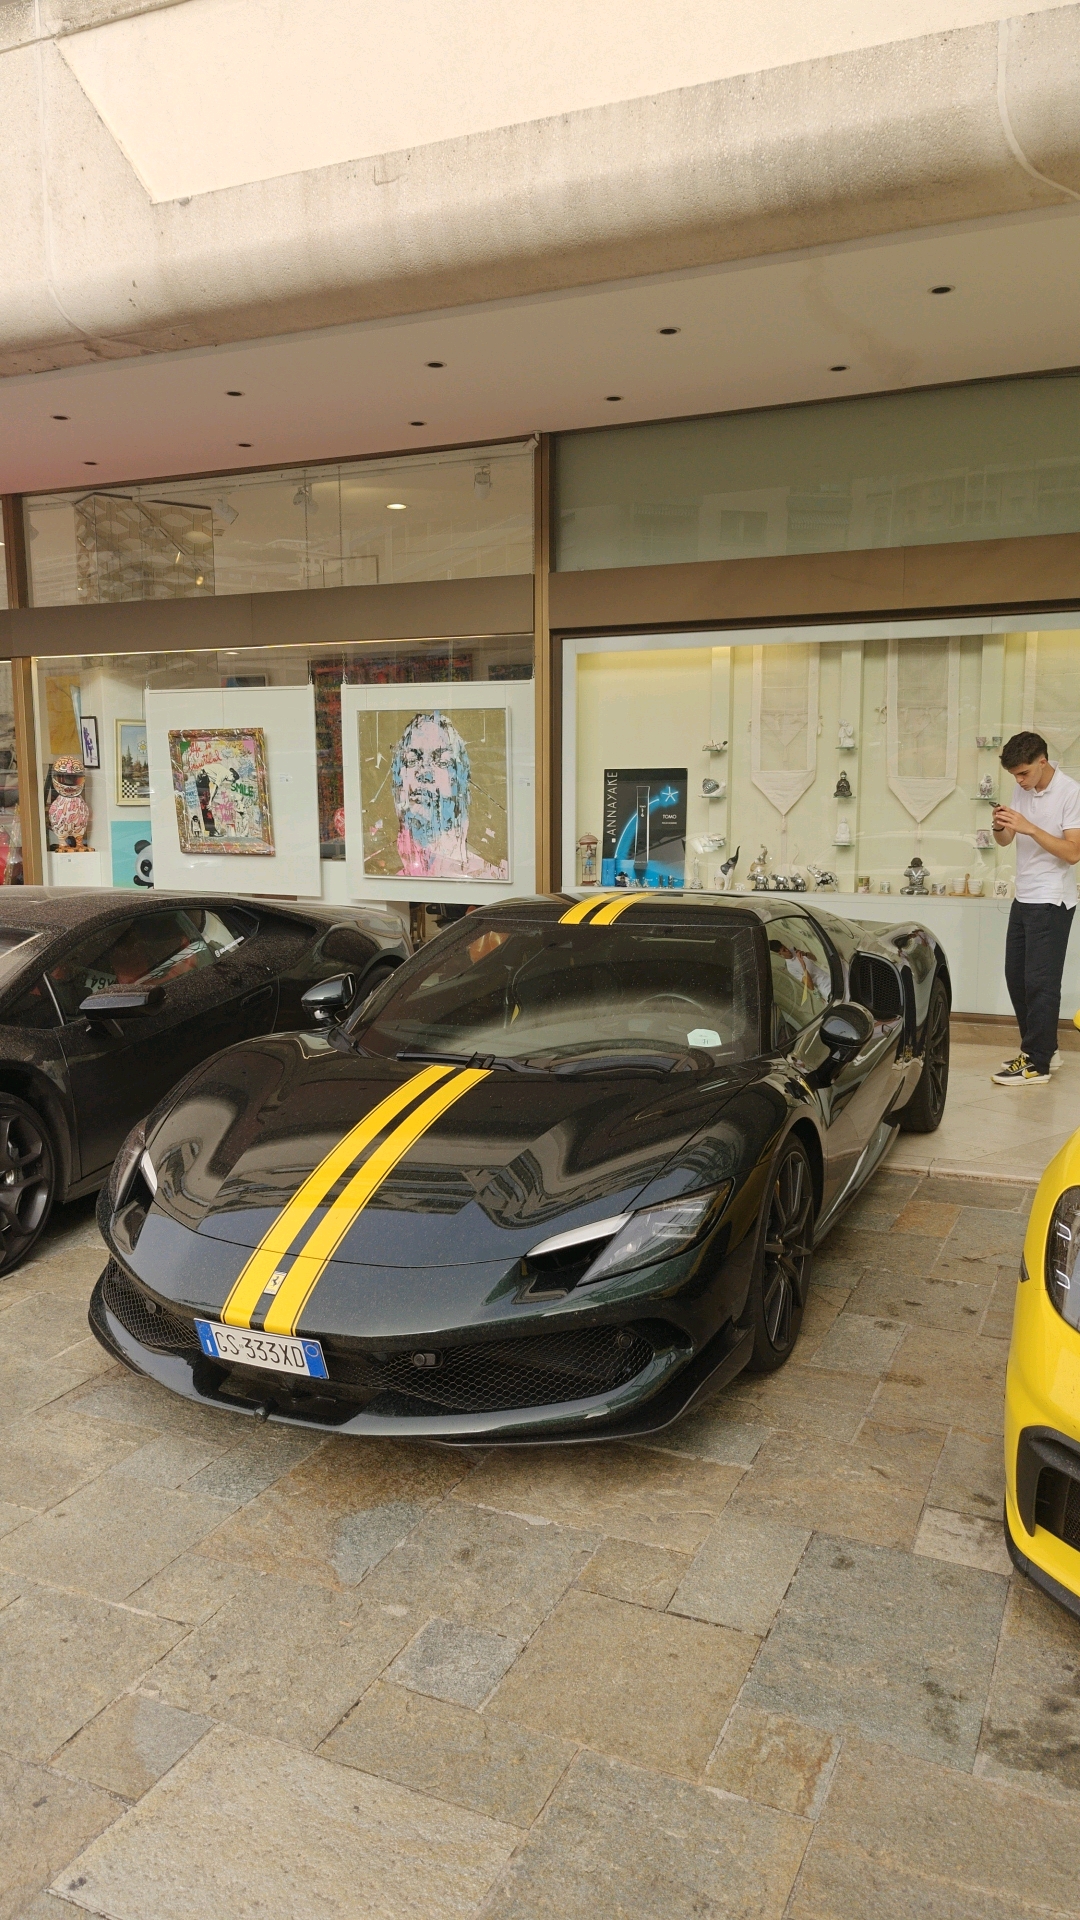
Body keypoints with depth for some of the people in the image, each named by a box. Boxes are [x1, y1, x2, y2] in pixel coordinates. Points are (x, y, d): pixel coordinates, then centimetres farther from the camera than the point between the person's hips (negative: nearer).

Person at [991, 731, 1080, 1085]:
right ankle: (1042, 1049, 24)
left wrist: (1029, 827, -27)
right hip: (1024, 898, 8)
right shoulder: (1022, 791, 7)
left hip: (1051, 902, -8)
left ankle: (1037, 1064, 1)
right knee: (1016, 976, 11)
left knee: (1040, 981, -6)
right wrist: (1001, 825, -12)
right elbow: (1005, 841, 11)